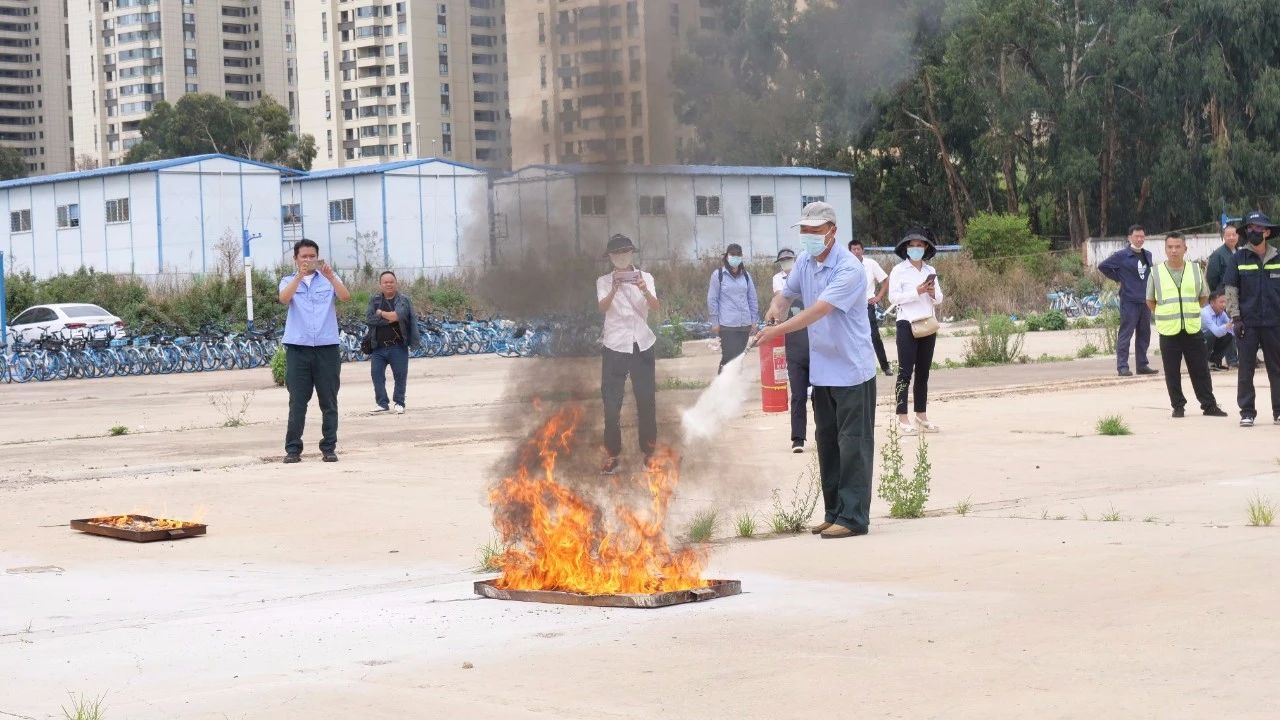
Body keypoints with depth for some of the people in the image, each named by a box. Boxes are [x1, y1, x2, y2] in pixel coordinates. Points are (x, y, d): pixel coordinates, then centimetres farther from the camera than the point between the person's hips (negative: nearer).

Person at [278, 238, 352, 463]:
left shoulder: (329, 279, 11)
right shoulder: (289, 281, 11)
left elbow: (345, 296, -8)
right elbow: (284, 299, -12)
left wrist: (330, 276, -24)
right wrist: (299, 276, -25)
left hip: (327, 347, 1)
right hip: (298, 348, -1)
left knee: (329, 402, 3)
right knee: (297, 402, 0)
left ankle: (329, 448, 9)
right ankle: (293, 449, 4)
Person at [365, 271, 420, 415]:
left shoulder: (404, 300, 1)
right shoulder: (374, 300, 10)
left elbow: (398, 315, -18)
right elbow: (369, 318, -6)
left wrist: (381, 313, -7)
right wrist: (390, 318, -12)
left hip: (398, 346, -2)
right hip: (378, 346, 2)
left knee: (400, 374, 1)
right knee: (376, 374, 0)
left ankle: (398, 402, 15)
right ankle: (382, 403, 8)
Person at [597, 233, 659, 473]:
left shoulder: (645, 277, 3)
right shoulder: (604, 281, 2)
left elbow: (655, 306, -12)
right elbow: (603, 307, -16)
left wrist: (644, 290, -34)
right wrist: (614, 289, -36)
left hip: (642, 345, 1)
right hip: (615, 346, -1)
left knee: (646, 399, 6)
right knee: (611, 402, -2)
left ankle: (648, 451, 18)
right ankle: (613, 454, 6)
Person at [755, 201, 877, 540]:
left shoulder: (848, 268, -19)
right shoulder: (804, 262, 6)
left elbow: (819, 310, -28)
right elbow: (786, 294, 19)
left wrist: (778, 330, -34)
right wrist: (776, 307, -5)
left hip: (852, 370, -8)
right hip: (822, 369, 8)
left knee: (852, 445, -5)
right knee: (827, 443, 12)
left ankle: (853, 517, -4)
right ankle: (834, 512, 20)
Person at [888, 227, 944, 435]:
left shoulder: (930, 270, 14)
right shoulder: (899, 270, -2)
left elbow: (940, 298, 13)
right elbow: (894, 297, -11)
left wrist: (933, 293, -8)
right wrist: (917, 292, -17)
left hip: (928, 324, 5)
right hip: (907, 324, -5)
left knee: (923, 372, 9)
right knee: (905, 371, -6)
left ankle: (922, 416, 15)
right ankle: (903, 419, -7)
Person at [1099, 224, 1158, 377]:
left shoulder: (1148, 255, 12)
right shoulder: (1122, 255, -6)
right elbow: (1103, 266, -3)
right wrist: (1118, 278, -4)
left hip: (1145, 300, 7)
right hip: (1129, 300, -7)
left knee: (1144, 334, 11)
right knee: (1125, 334, -7)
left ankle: (1142, 365, 18)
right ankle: (1122, 366, -6)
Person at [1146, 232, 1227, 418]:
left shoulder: (1195, 270, 5)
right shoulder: (1156, 273, 0)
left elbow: (1204, 297, 15)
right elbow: (1150, 301, 9)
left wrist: (1190, 312, 8)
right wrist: (1164, 316, 3)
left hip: (1193, 329, 1)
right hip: (1168, 331, -1)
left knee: (1200, 371, 4)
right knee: (1172, 373, 2)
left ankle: (1209, 405, 11)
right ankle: (1178, 406, 12)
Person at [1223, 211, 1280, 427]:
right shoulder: (1238, 259, 0)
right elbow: (1230, 290, -1)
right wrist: (1235, 318, -7)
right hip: (1247, 324, -1)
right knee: (1246, 369, 1)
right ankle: (1247, 413, 7)